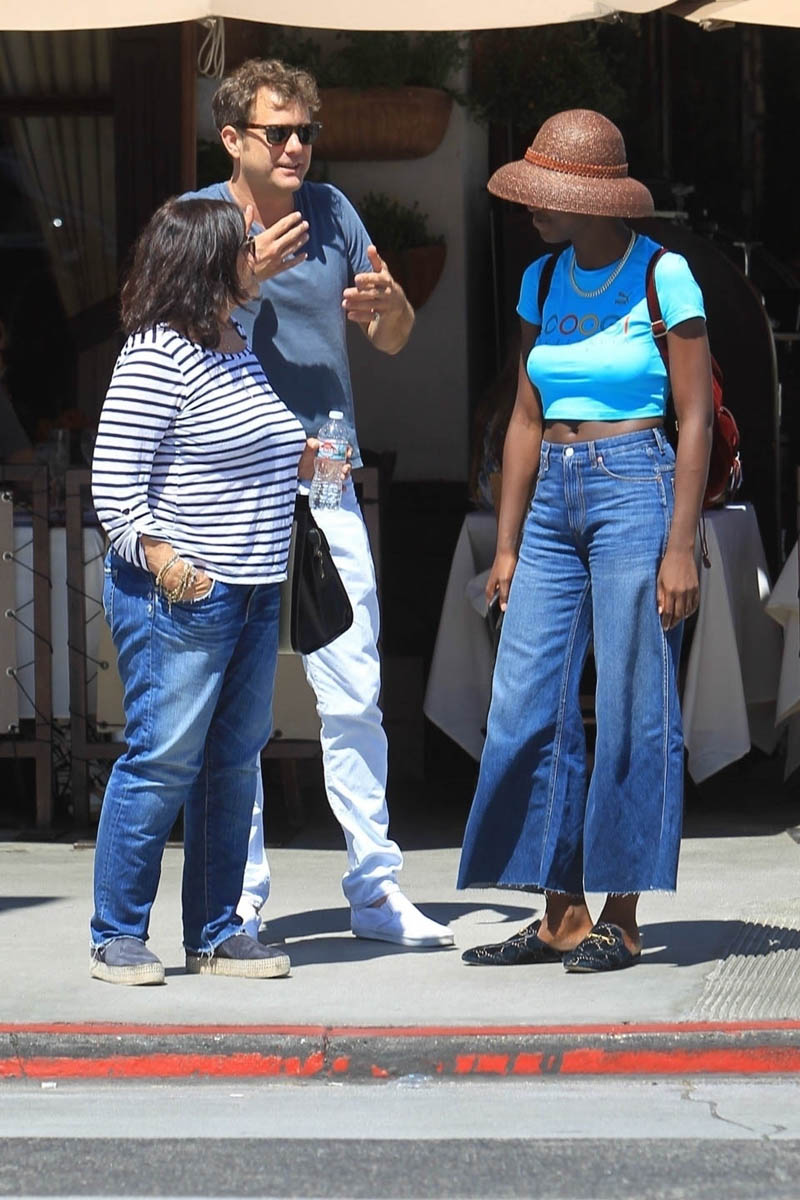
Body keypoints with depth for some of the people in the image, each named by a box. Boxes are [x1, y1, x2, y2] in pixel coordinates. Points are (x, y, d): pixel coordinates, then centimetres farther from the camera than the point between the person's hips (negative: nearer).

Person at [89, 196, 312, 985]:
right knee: (161, 760, -6)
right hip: (180, 596, -9)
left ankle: (215, 934, 19)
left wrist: (296, 458, 17)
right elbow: (113, 481, -16)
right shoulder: (157, 358, -14)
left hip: (252, 595, 9)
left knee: (234, 760, 11)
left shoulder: (239, 350, 14)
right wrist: (159, 558, -24)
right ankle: (117, 936, 5)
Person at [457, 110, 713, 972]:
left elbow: (696, 419, -7)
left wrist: (681, 547, -12)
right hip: (554, 505, 6)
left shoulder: (663, 277, -6)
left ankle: (622, 920, 4)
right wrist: (506, 545, 10)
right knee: (528, 711, 1)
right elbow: (526, 421, 14)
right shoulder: (542, 283, 11)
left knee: (632, 714, -3)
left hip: (635, 491, -6)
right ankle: (561, 918, 8)